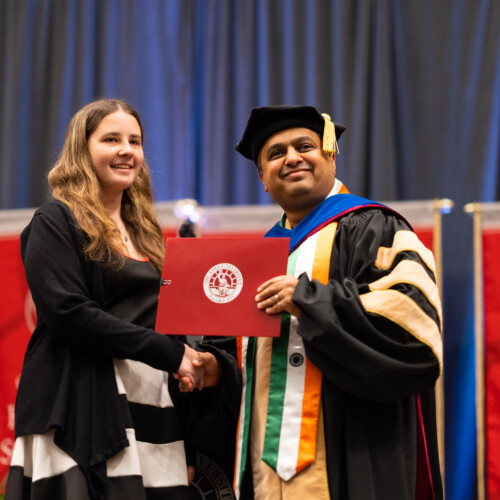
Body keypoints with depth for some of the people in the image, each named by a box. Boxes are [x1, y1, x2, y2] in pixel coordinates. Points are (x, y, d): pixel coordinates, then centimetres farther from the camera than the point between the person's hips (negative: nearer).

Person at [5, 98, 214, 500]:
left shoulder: (143, 231, 21)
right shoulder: (56, 221, -2)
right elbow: (68, 313, -15)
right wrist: (170, 353, -14)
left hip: (152, 410, 7)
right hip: (85, 405, -6)